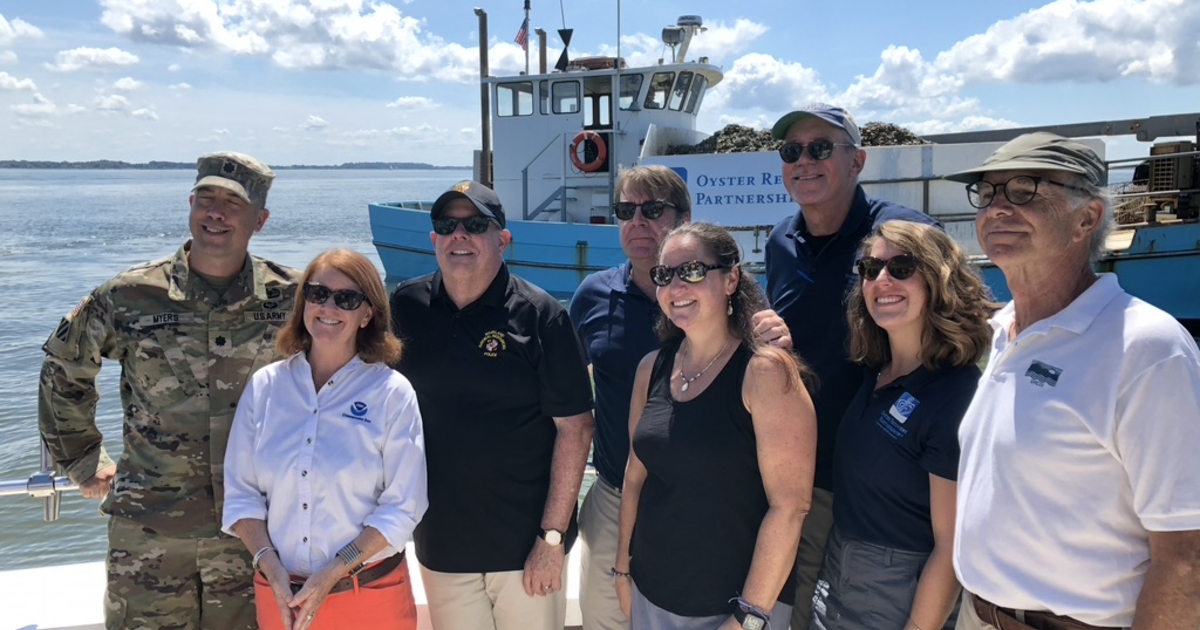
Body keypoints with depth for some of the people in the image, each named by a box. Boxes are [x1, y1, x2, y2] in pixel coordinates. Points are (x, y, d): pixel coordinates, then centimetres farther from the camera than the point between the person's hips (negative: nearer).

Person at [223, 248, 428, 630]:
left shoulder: (392, 393, -9)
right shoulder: (264, 386, 0)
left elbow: (402, 508, -9)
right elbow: (240, 491, 2)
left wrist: (333, 573, -14)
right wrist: (271, 567, -9)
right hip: (281, 595, 2)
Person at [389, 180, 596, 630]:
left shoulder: (540, 315, -10)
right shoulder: (406, 307, 1)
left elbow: (575, 427, -10)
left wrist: (553, 537, -12)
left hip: (525, 545, -3)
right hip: (439, 547, 3)